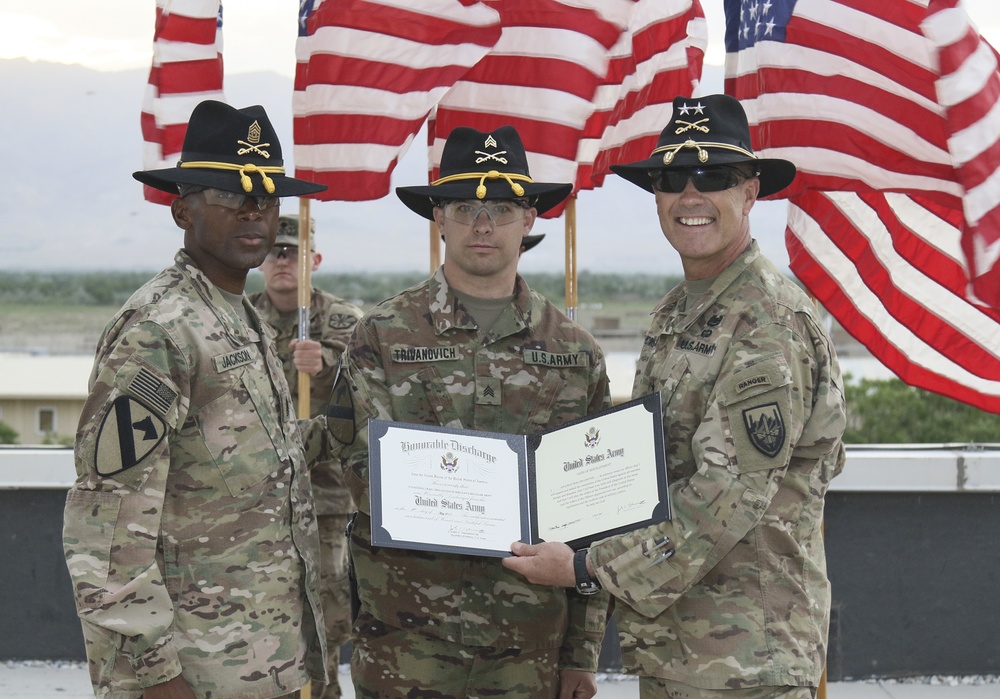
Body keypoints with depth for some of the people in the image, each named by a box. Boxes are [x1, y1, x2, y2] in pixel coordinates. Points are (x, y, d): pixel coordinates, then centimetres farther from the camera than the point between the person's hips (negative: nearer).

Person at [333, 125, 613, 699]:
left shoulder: (575, 350, 9)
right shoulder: (384, 334, 4)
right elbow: (364, 473, -3)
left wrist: (584, 651, 5)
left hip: (532, 638, 2)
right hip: (408, 634, -1)